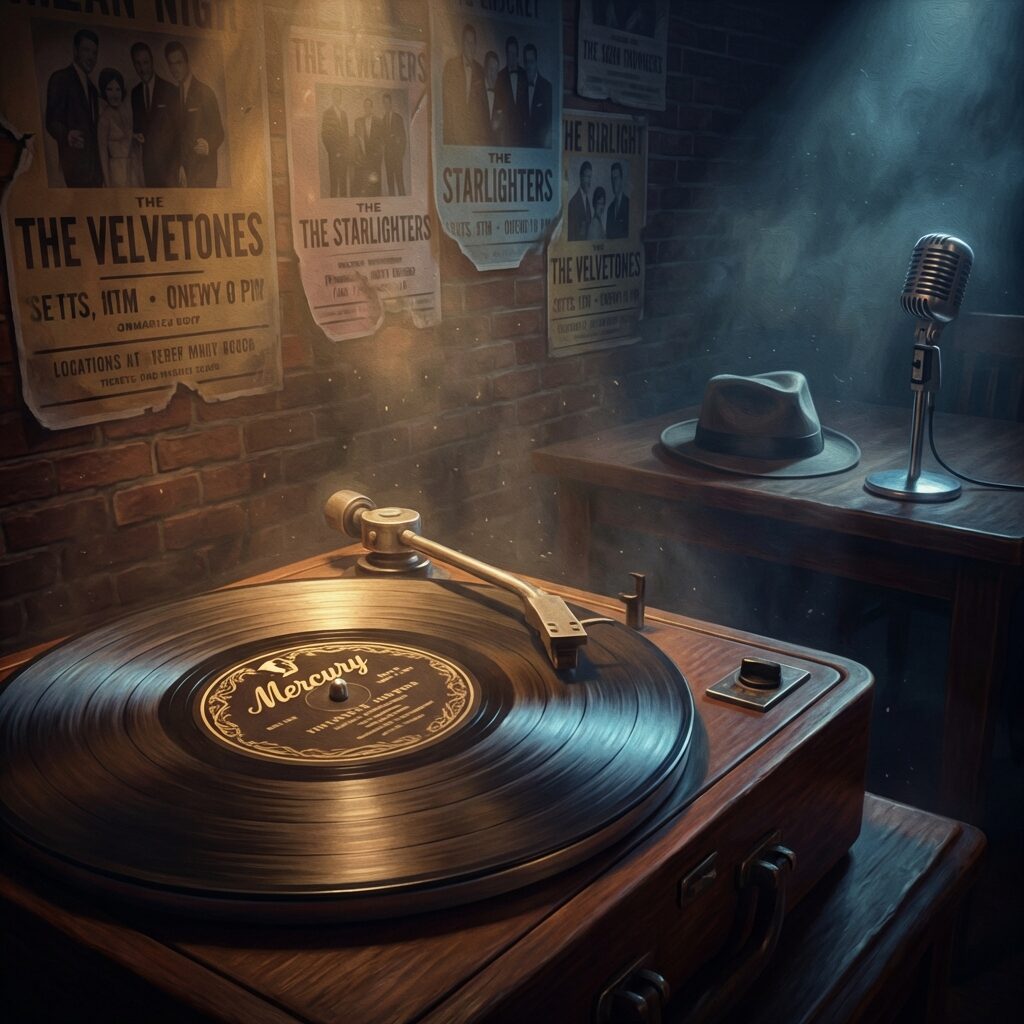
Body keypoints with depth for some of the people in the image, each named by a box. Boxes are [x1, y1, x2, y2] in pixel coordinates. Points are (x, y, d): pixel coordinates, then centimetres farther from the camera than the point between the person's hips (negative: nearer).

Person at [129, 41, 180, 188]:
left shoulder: (169, 89, -2)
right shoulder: (135, 92, 12)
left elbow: (178, 125, -1)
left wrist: (176, 163, -6)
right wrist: (136, 134, -1)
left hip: (168, 158, -4)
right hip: (147, 159, 4)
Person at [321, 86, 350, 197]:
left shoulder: (344, 114, 19)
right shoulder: (326, 113, 0)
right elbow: (324, 135, -4)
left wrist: (346, 150, 8)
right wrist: (333, 151, -9)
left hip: (344, 153, 5)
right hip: (333, 154, -5)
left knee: (344, 179, 3)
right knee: (334, 181, -9)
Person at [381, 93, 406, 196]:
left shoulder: (398, 117, 1)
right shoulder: (382, 119, 11)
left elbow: (403, 136, 0)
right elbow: (383, 137, 13)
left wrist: (402, 153, -5)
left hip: (397, 152, -3)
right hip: (387, 152, 4)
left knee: (399, 176, -8)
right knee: (389, 178, 2)